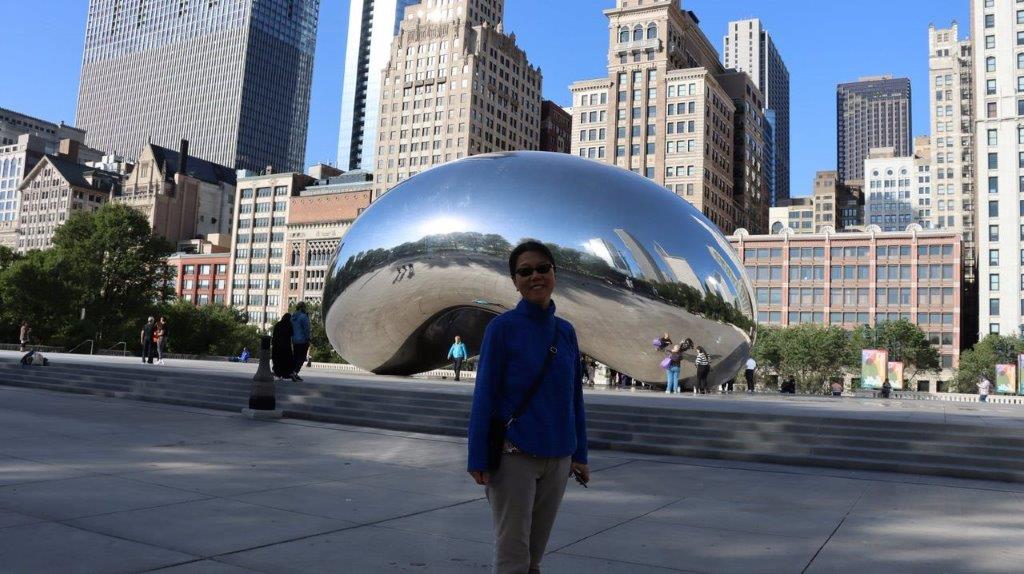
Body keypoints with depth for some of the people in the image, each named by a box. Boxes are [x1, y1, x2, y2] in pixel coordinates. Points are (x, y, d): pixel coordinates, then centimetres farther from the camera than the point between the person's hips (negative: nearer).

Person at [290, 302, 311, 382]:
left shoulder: (293, 317, 11)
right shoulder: (303, 316, -13)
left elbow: (291, 329, 15)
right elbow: (306, 329, -16)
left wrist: (292, 340, 20)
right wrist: (308, 340, -10)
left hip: (295, 341, 8)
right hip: (302, 341, -7)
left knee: (295, 357, 12)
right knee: (302, 358, -6)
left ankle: (294, 373, 12)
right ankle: (295, 372, -19)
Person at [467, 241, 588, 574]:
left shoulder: (566, 331, 5)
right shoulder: (502, 327, -8)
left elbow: (575, 397, 10)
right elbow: (485, 395, -8)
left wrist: (579, 454, 10)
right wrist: (478, 458, -10)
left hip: (557, 458, 4)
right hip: (514, 455, -4)